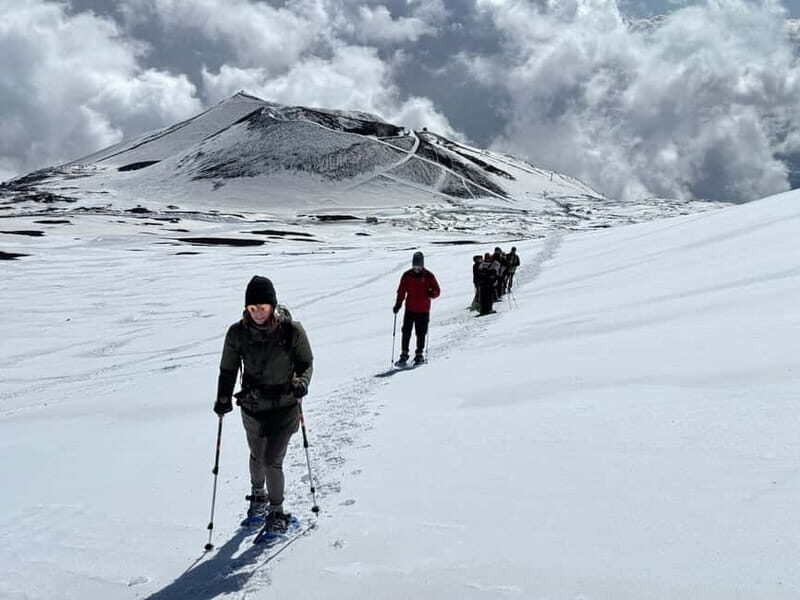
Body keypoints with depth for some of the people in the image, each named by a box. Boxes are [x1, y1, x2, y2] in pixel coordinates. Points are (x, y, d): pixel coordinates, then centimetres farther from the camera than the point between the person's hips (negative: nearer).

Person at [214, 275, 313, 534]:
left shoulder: (292, 330, -16)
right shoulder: (238, 333, -10)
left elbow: (306, 363, -4)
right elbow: (228, 369, 3)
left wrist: (301, 382, -23)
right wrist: (223, 399, -8)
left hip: (284, 408, -3)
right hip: (252, 408, 3)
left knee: (272, 461, -6)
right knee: (257, 457, 20)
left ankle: (277, 513, 17)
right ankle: (258, 496, 49)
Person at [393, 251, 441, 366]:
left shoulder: (428, 276, -3)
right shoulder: (407, 276, 2)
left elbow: (437, 291, 0)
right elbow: (401, 291, 8)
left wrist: (432, 293, -22)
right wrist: (398, 304, -2)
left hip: (423, 310, -1)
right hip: (410, 309, 1)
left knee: (421, 333, 4)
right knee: (406, 332, -3)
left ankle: (419, 356, 15)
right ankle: (404, 355, 5)